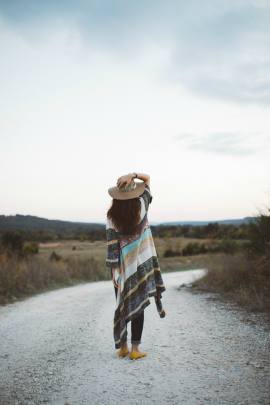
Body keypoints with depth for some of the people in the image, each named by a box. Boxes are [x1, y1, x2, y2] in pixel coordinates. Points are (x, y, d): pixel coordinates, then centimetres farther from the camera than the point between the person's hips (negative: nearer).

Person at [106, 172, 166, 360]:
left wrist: (114, 270, -5)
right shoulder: (141, 205, -7)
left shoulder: (112, 216, -9)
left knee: (122, 305, 13)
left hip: (123, 266, 1)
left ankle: (122, 347, 20)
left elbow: (112, 245, -10)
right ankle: (135, 349, 7)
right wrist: (134, 175, -14)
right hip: (141, 264, 0)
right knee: (138, 306, 5)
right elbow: (147, 178, 5)